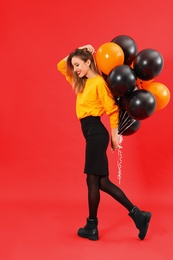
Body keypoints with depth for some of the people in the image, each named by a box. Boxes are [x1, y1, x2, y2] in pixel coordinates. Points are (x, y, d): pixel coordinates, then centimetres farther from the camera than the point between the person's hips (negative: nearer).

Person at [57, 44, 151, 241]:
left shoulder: (99, 82, -10)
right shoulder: (82, 82, 14)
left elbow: (113, 110, -12)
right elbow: (61, 66, 23)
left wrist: (114, 136, -10)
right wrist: (77, 51, 12)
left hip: (96, 133, -9)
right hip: (92, 134, 9)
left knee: (93, 180, 1)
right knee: (102, 181, 8)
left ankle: (92, 227, 16)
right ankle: (137, 214, 13)